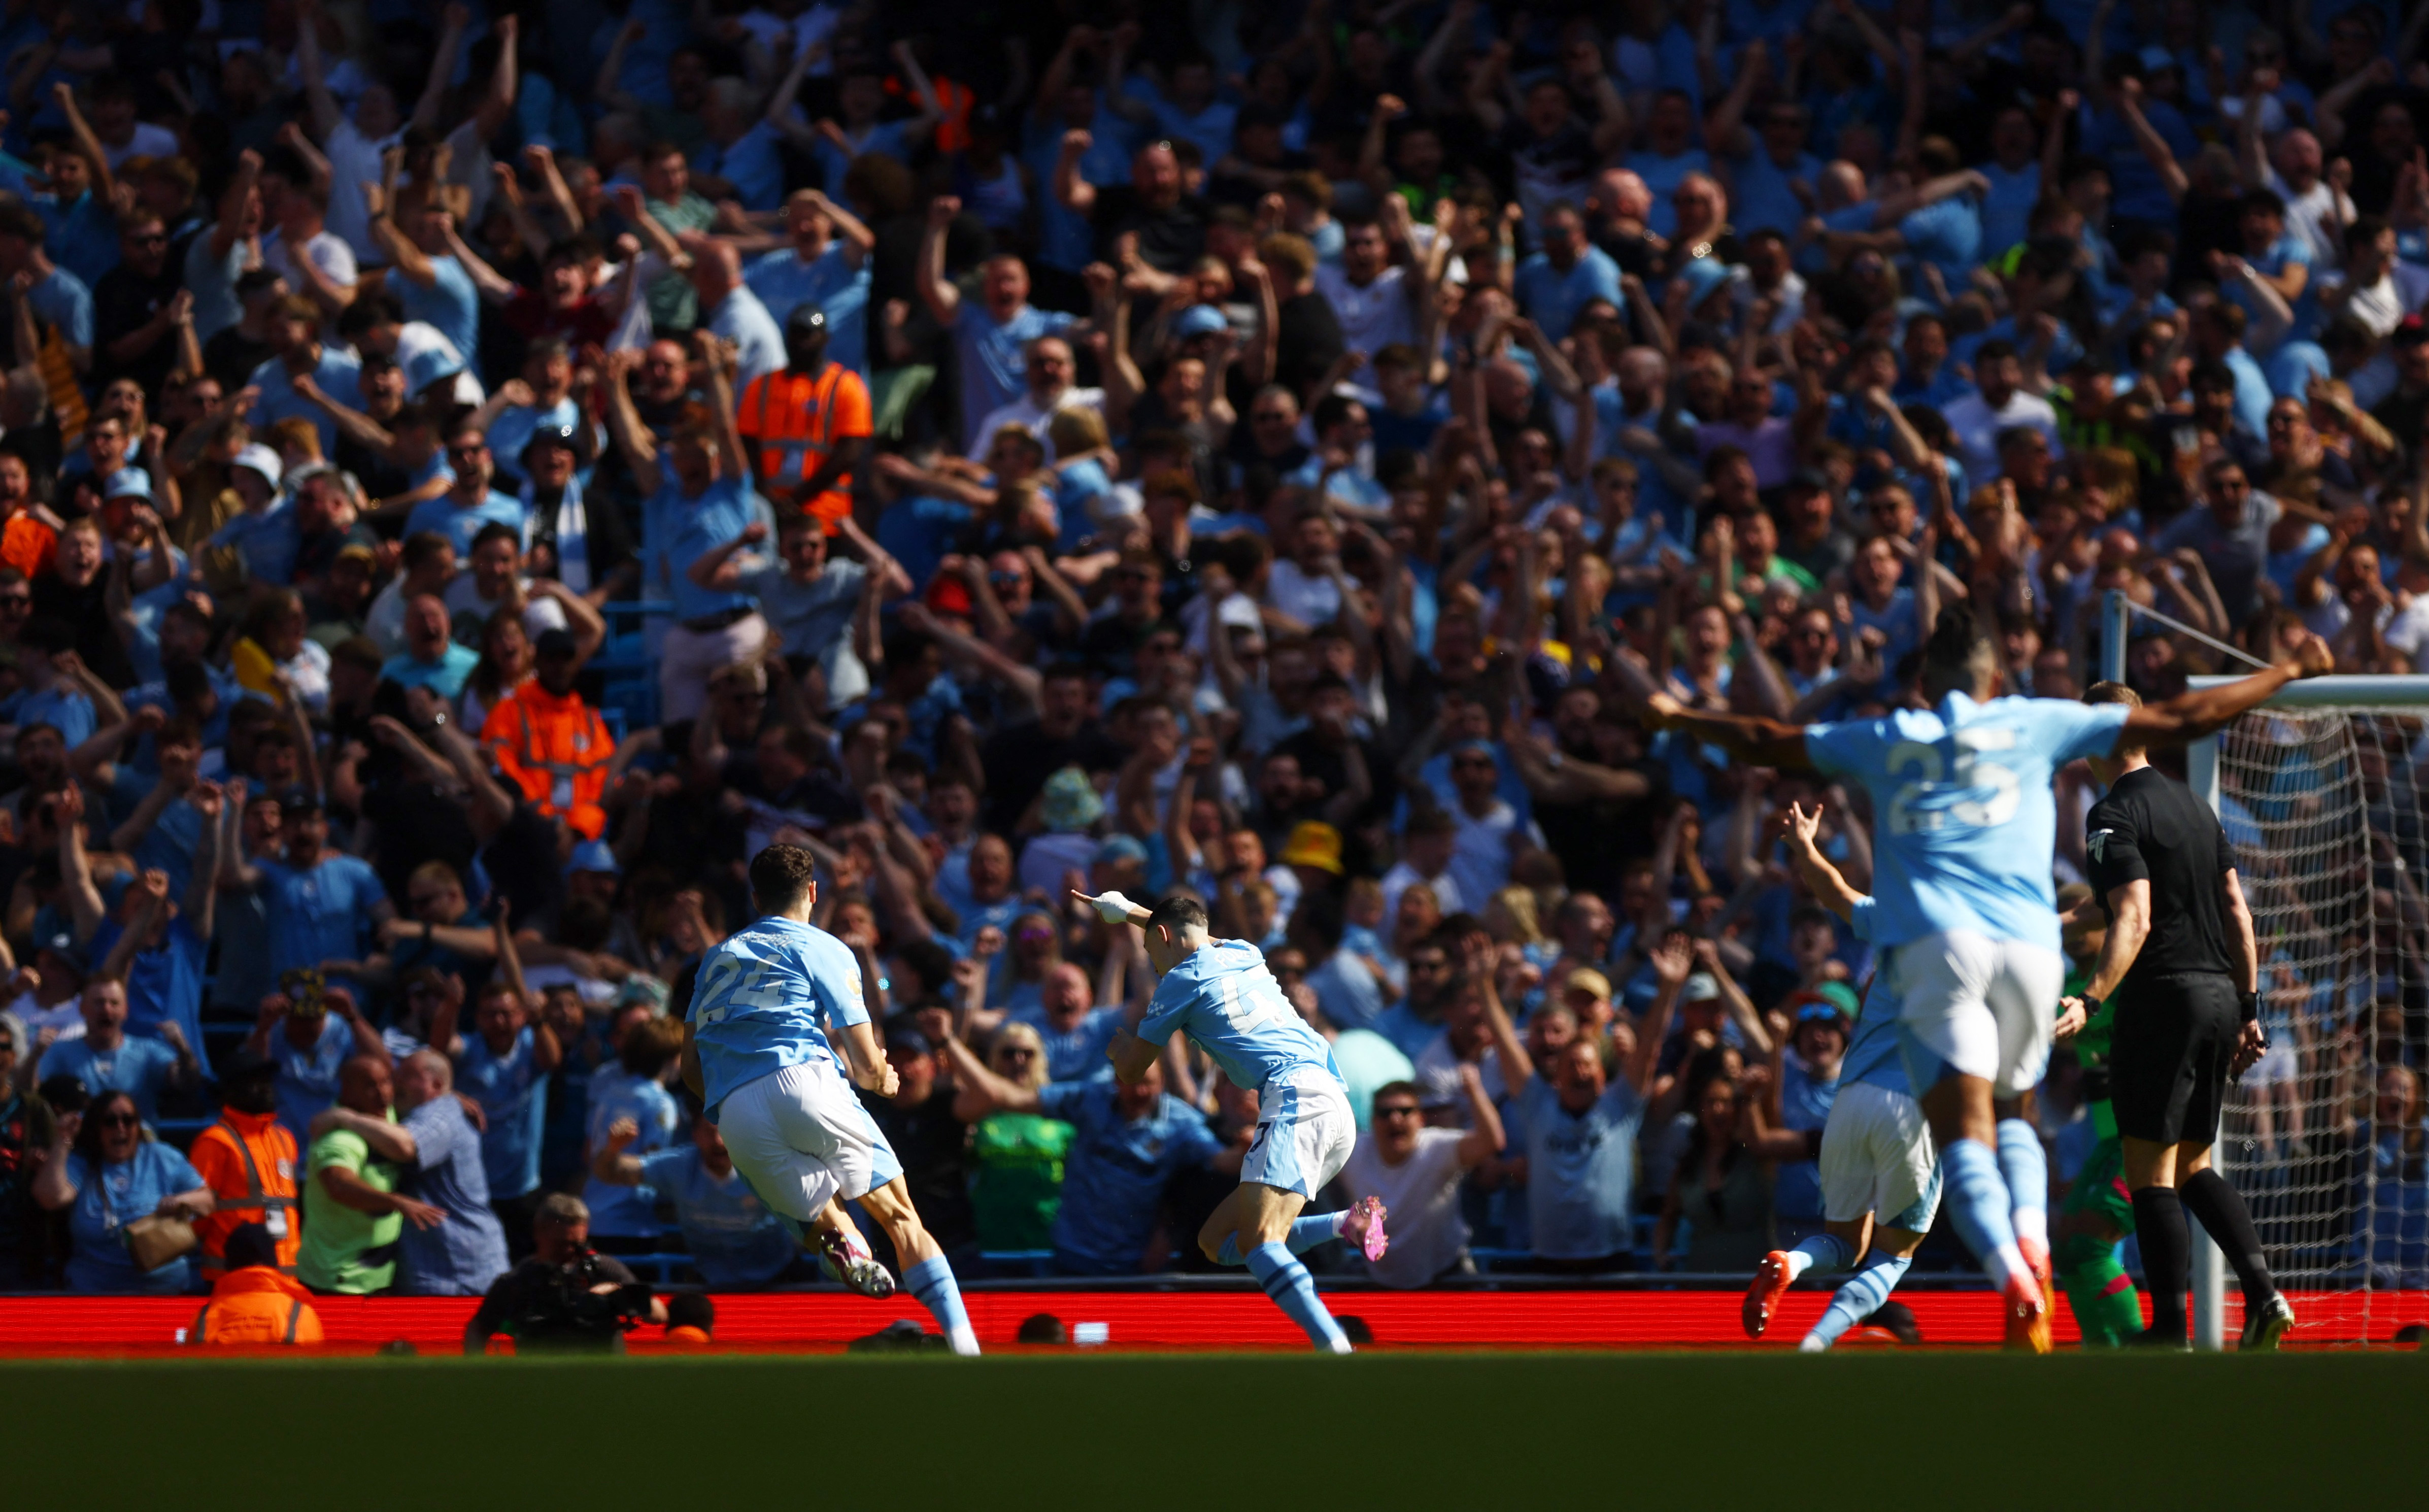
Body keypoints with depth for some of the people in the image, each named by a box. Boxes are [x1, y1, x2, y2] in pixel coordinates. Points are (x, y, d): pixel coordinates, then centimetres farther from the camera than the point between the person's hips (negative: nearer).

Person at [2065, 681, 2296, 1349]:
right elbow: (2237, 911, 15)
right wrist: (2248, 1008, 19)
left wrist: (2090, 1000, -31)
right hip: (2219, 995, 8)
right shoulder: (2195, 806, 15)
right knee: (2192, 1167, 16)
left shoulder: (2114, 817, -10)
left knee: (2150, 1174, -3)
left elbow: (2134, 921, -21)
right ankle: (2263, 1291, 0)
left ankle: (2170, 1331, -6)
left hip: (2162, 998, -8)